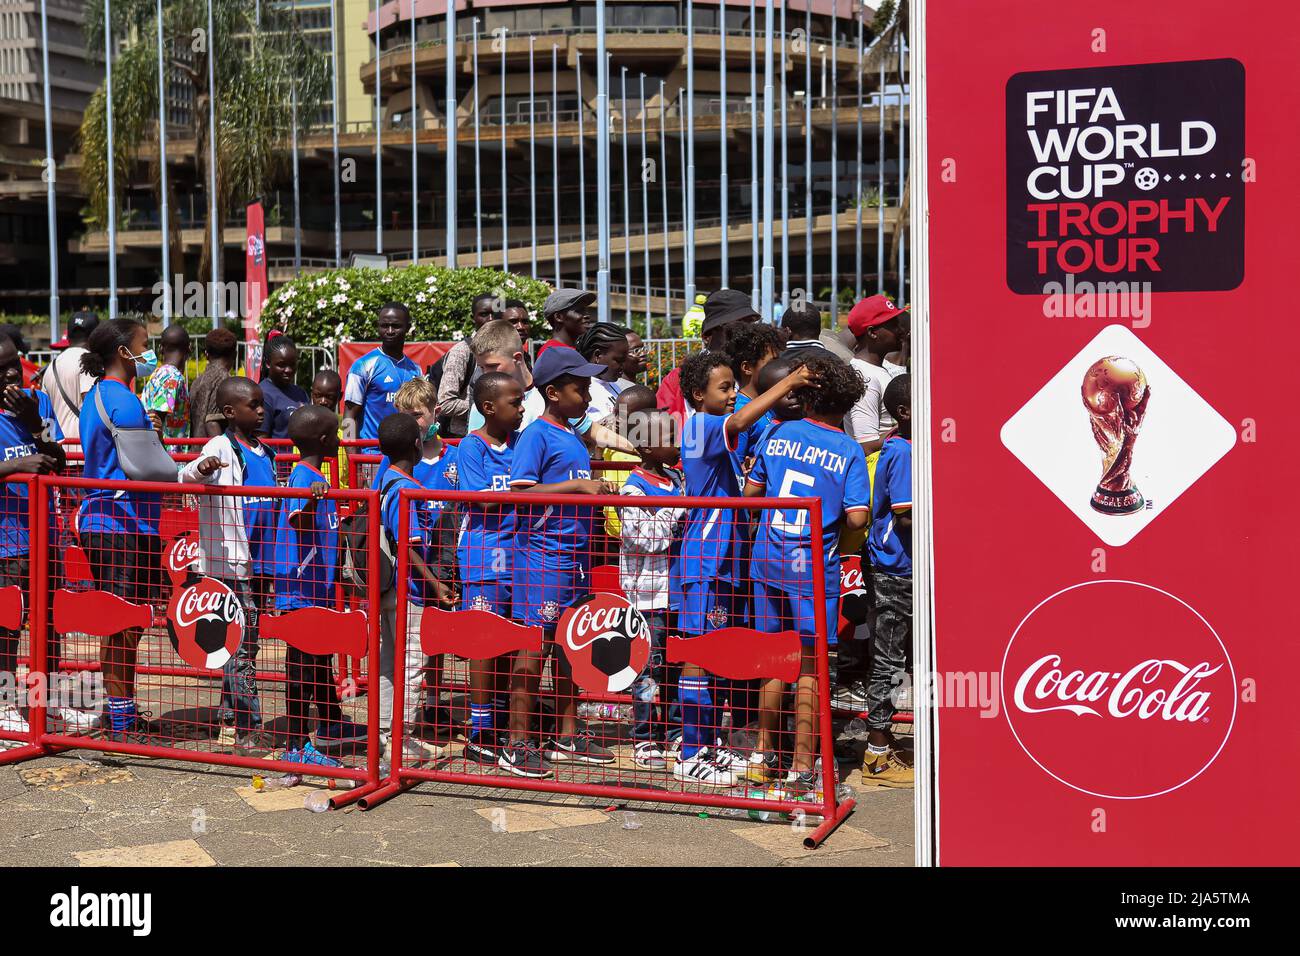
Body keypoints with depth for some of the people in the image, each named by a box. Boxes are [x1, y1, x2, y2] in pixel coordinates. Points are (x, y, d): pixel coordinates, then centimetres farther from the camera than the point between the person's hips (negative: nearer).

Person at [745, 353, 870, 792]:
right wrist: (834, 519, 8)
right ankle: (801, 768, 6)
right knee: (809, 668, 3)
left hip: (768, 562, 4)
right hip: (814, 569, -4)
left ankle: (764, 755, 25)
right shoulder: (849, 451, -7)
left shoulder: (777, 434, 2)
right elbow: (857, 518, -13)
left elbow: (749, 492, 8)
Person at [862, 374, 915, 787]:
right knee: (888, 661, -3)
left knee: (888, 659, 15)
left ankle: (881, 742, 24)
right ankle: (877, 756, 3)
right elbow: (906, 516, -22)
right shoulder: (902, 452, -17)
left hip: (898, 568, 10)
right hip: (897, 569, -10)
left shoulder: (897, 446, 13)